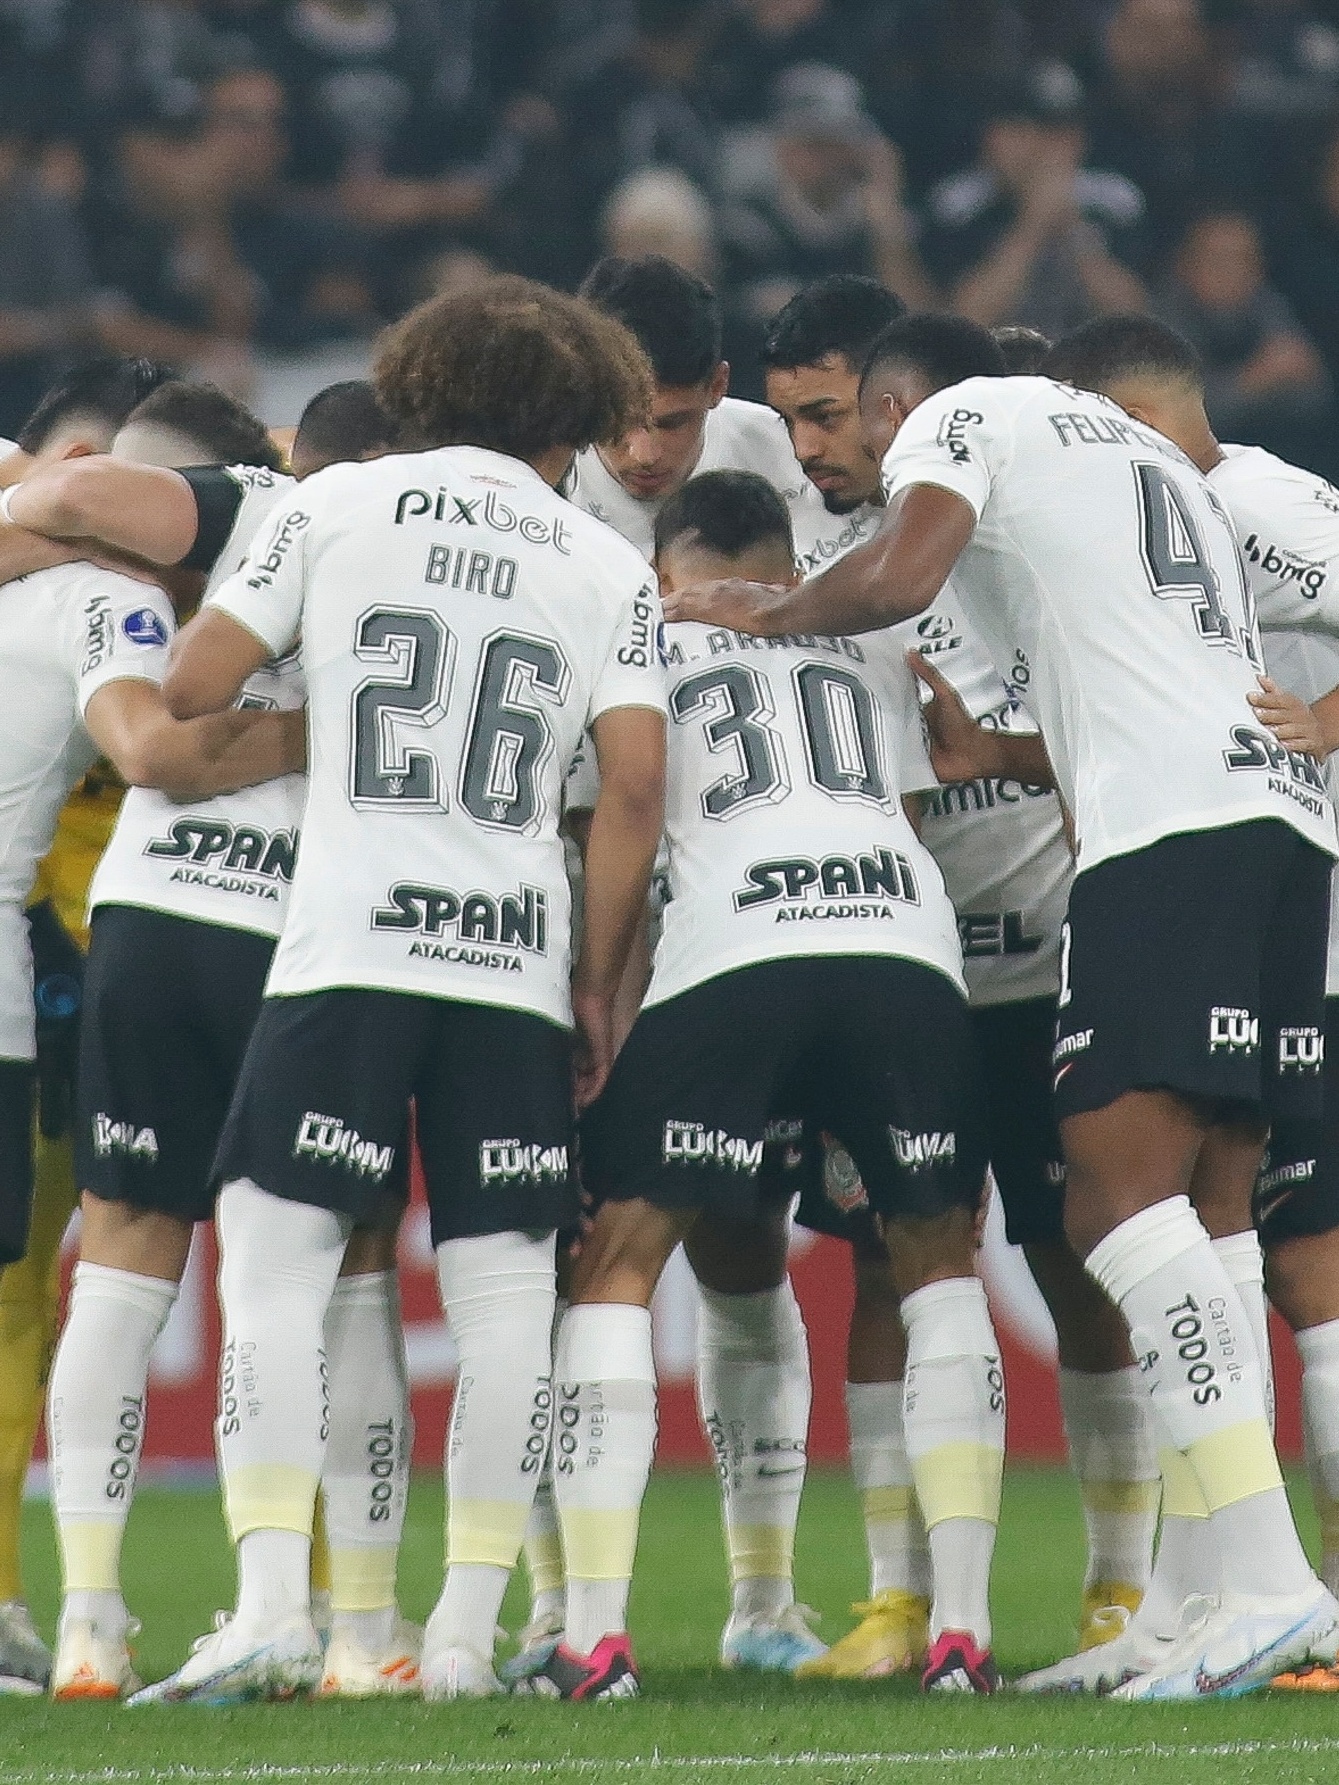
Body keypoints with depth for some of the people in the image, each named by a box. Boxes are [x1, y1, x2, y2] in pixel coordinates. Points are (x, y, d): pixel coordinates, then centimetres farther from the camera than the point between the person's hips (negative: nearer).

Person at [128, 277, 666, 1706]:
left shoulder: (340, 504, 7)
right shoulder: (607, 569, 11)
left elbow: (192, 686, 6)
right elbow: (634, 788, 3)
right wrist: (598, 981, 11)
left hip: (347, 950, -2)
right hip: (512, 967, 2)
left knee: (276, 1260, -3)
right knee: (501, 1288, 4)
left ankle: (271, 1607, -15)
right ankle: (466, 1631, 2)